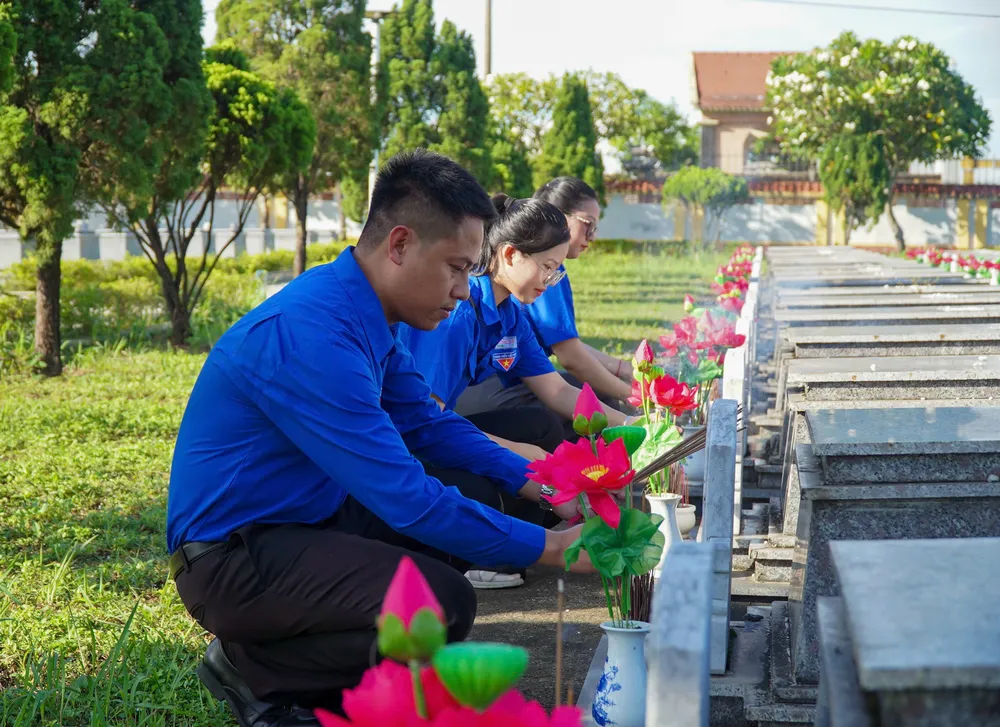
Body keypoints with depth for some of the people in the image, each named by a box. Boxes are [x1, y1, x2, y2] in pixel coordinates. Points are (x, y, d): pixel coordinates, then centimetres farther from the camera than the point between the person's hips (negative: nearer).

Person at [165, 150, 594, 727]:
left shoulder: (366, 315, 3)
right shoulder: (308, 334, -27)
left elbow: (427, 423, 15)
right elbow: (405, 498, -27)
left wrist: (538, 484, 2)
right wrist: (550, 548, -20)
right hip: (233, 558, -10)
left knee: (475, 491, 6)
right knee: (442, 603, -27)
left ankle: (324, 668, 7)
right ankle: (254, 668, -3)